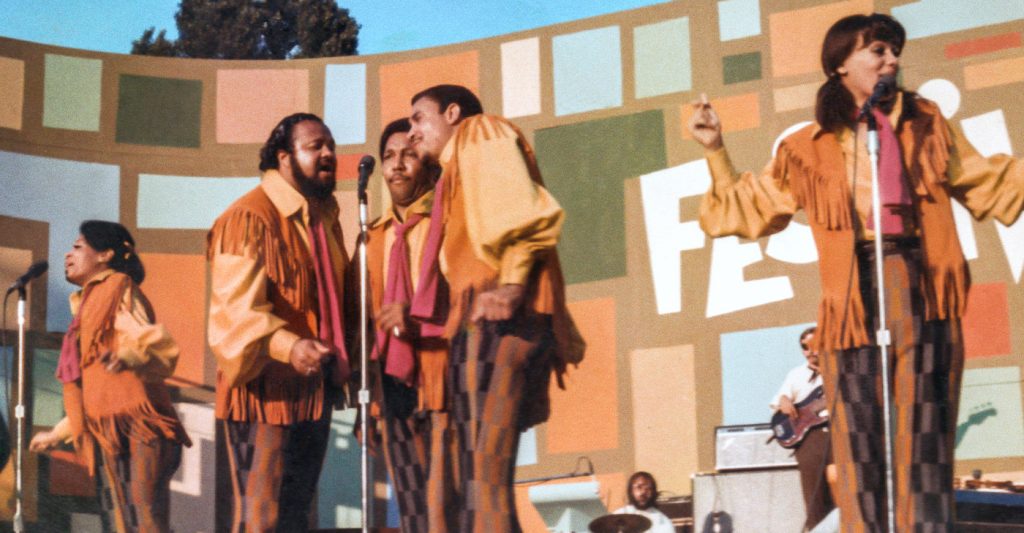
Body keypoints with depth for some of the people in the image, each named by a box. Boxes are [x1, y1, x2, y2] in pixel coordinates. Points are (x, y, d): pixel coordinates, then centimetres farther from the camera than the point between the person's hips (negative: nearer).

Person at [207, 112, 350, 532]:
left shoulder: (326, 219, 16)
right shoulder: (249, 217, -11)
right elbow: (237, 307, -21)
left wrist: (342, 363, 18)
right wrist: (288, 346, -35)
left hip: (315, 389, 9)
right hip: (264, 388, -9)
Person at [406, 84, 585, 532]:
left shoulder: (481, 133, 8)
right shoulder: (459, 173, 35)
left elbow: (527, 209, -12)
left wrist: (510, 283, -23)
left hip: (497, 319, -10)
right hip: (486, 325, 10)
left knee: (482, 485, -17)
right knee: (479, 484, 7)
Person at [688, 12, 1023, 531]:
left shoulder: (925, 124, 16)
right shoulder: (808, 150, 13)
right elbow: (748, 210, 20)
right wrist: (716, 150, 12)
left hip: (921, 284, 0)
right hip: (854, 294, 0)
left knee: (923, 425, -5)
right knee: (858, 433, -3)